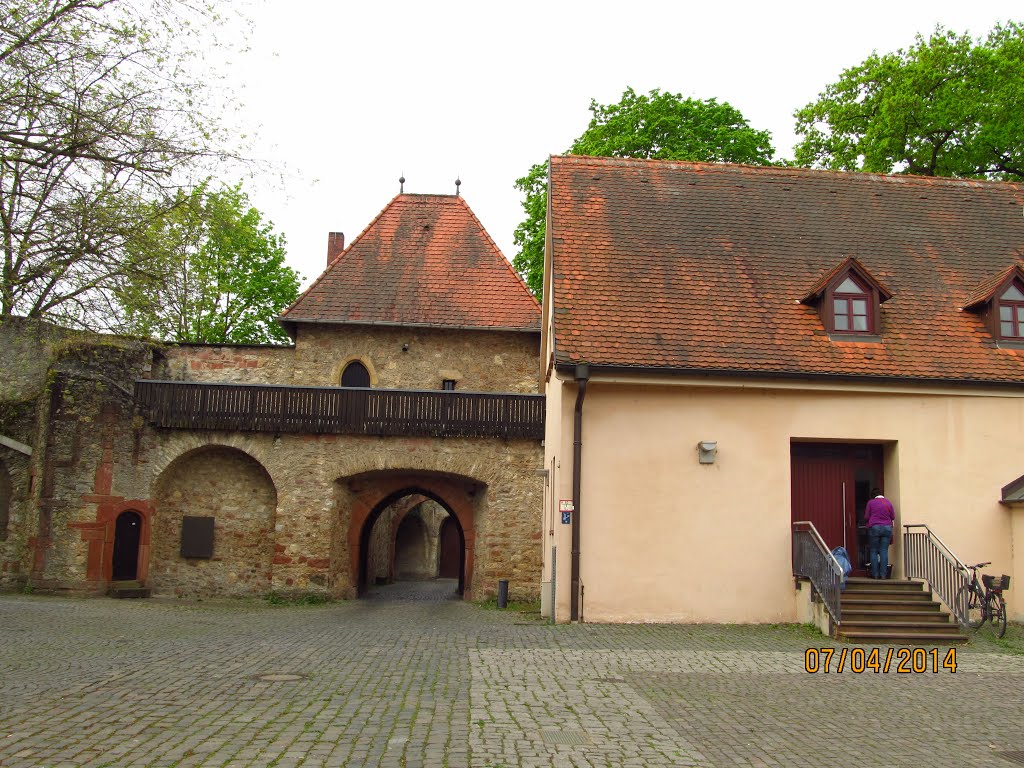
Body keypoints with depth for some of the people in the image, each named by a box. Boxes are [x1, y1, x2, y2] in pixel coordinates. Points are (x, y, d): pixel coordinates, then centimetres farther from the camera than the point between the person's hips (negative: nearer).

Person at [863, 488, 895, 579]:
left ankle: (875, 574, 0)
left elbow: (866, 517, 3)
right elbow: (893, 516, 12)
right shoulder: (888, 502, 7)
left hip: (874, 527, -2)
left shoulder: (871, 502, 0)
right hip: (887, 527, 2)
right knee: (884, 551, 2)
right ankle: (883, 574, -2)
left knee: (873, 551, 4)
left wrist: (867, 523, 24)